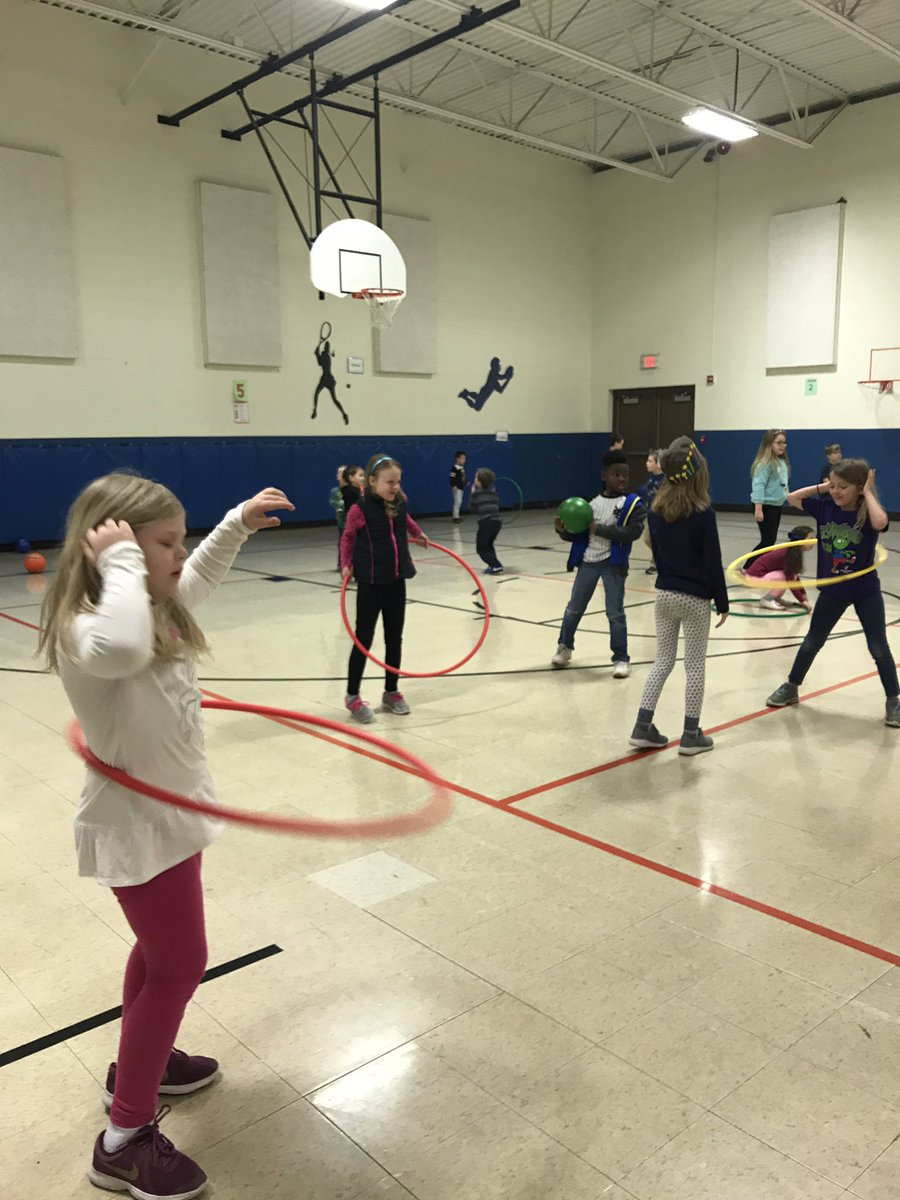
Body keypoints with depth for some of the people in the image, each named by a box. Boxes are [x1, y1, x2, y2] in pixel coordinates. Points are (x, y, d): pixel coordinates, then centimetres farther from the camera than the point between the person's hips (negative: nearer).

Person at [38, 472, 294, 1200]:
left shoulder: (156, 609, -1)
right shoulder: (85, 630, -28)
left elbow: (197, 581, 23)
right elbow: (121, 648, -55)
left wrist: (237, 524, 14)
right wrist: (120, 563, -41)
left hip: (165, 813, 9)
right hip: (137, 825, -9)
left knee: (161, 950, 26)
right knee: (180, 965, 3)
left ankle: (139, 1061, 50)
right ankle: (125, 1140, 20)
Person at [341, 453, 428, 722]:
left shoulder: (399, 504, 1)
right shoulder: (360, 509, -14)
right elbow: (347, 537, 1)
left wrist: (418, 534, 37)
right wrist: (346, 564, -9)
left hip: (397, 581, 6)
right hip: (371, 584, -5)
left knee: (395, 639, 12)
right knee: (364, 640, 1)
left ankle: (391, 692, 25)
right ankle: (352, 696, 13)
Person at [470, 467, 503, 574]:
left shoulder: (477, 492, -3)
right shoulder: (493, 491, 13)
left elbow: (473, 508, 5)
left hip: (485, 523, -6)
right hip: (497, 522, 7)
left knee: (482, 549, 2)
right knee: (488, 545, 27)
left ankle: (497, 566, -11)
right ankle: (494, 565, 18)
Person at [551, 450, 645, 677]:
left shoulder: (633, 503, -5)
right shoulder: (593, 502, 6)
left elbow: (633, 532, -20)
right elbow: (579, 533, 12)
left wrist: (600, 529, -22)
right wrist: (563, 530, -8)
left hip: (613, 564, -4)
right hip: (588, 562, 4)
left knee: (615, 613, -1)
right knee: (574, 608, 14)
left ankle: (621, 659, 13)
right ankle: (565, 647, 35)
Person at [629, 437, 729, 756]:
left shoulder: (656, 510, 0)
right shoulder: (703, 514, -15)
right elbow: (713, 563, -12)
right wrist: (722, 603, -3)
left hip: (664, 594, 5)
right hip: (694, 598, -5)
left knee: (662, 660, 14)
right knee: (695, 666, 7)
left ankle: (643, 727, 12)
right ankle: (691, 735, 14)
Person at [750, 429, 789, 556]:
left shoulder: (782, 462, 8)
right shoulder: (764, 463, -18)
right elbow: (758, 485, -23)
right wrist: (758, 508, -27)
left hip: (777, 505, 9)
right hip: (766, 506, -9)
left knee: (771, 539, 11)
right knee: (767, 540, -8)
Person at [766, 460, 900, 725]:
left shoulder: (868, 511, -17)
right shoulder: (825, 506, -6)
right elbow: (792, 498, 1)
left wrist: (868, 493, -27)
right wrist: (823, 487, -7)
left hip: (865, 590, -3)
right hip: (832, 590, 3)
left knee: (879, 648, 2)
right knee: (812, 642, 14)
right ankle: (791, 688, 29)